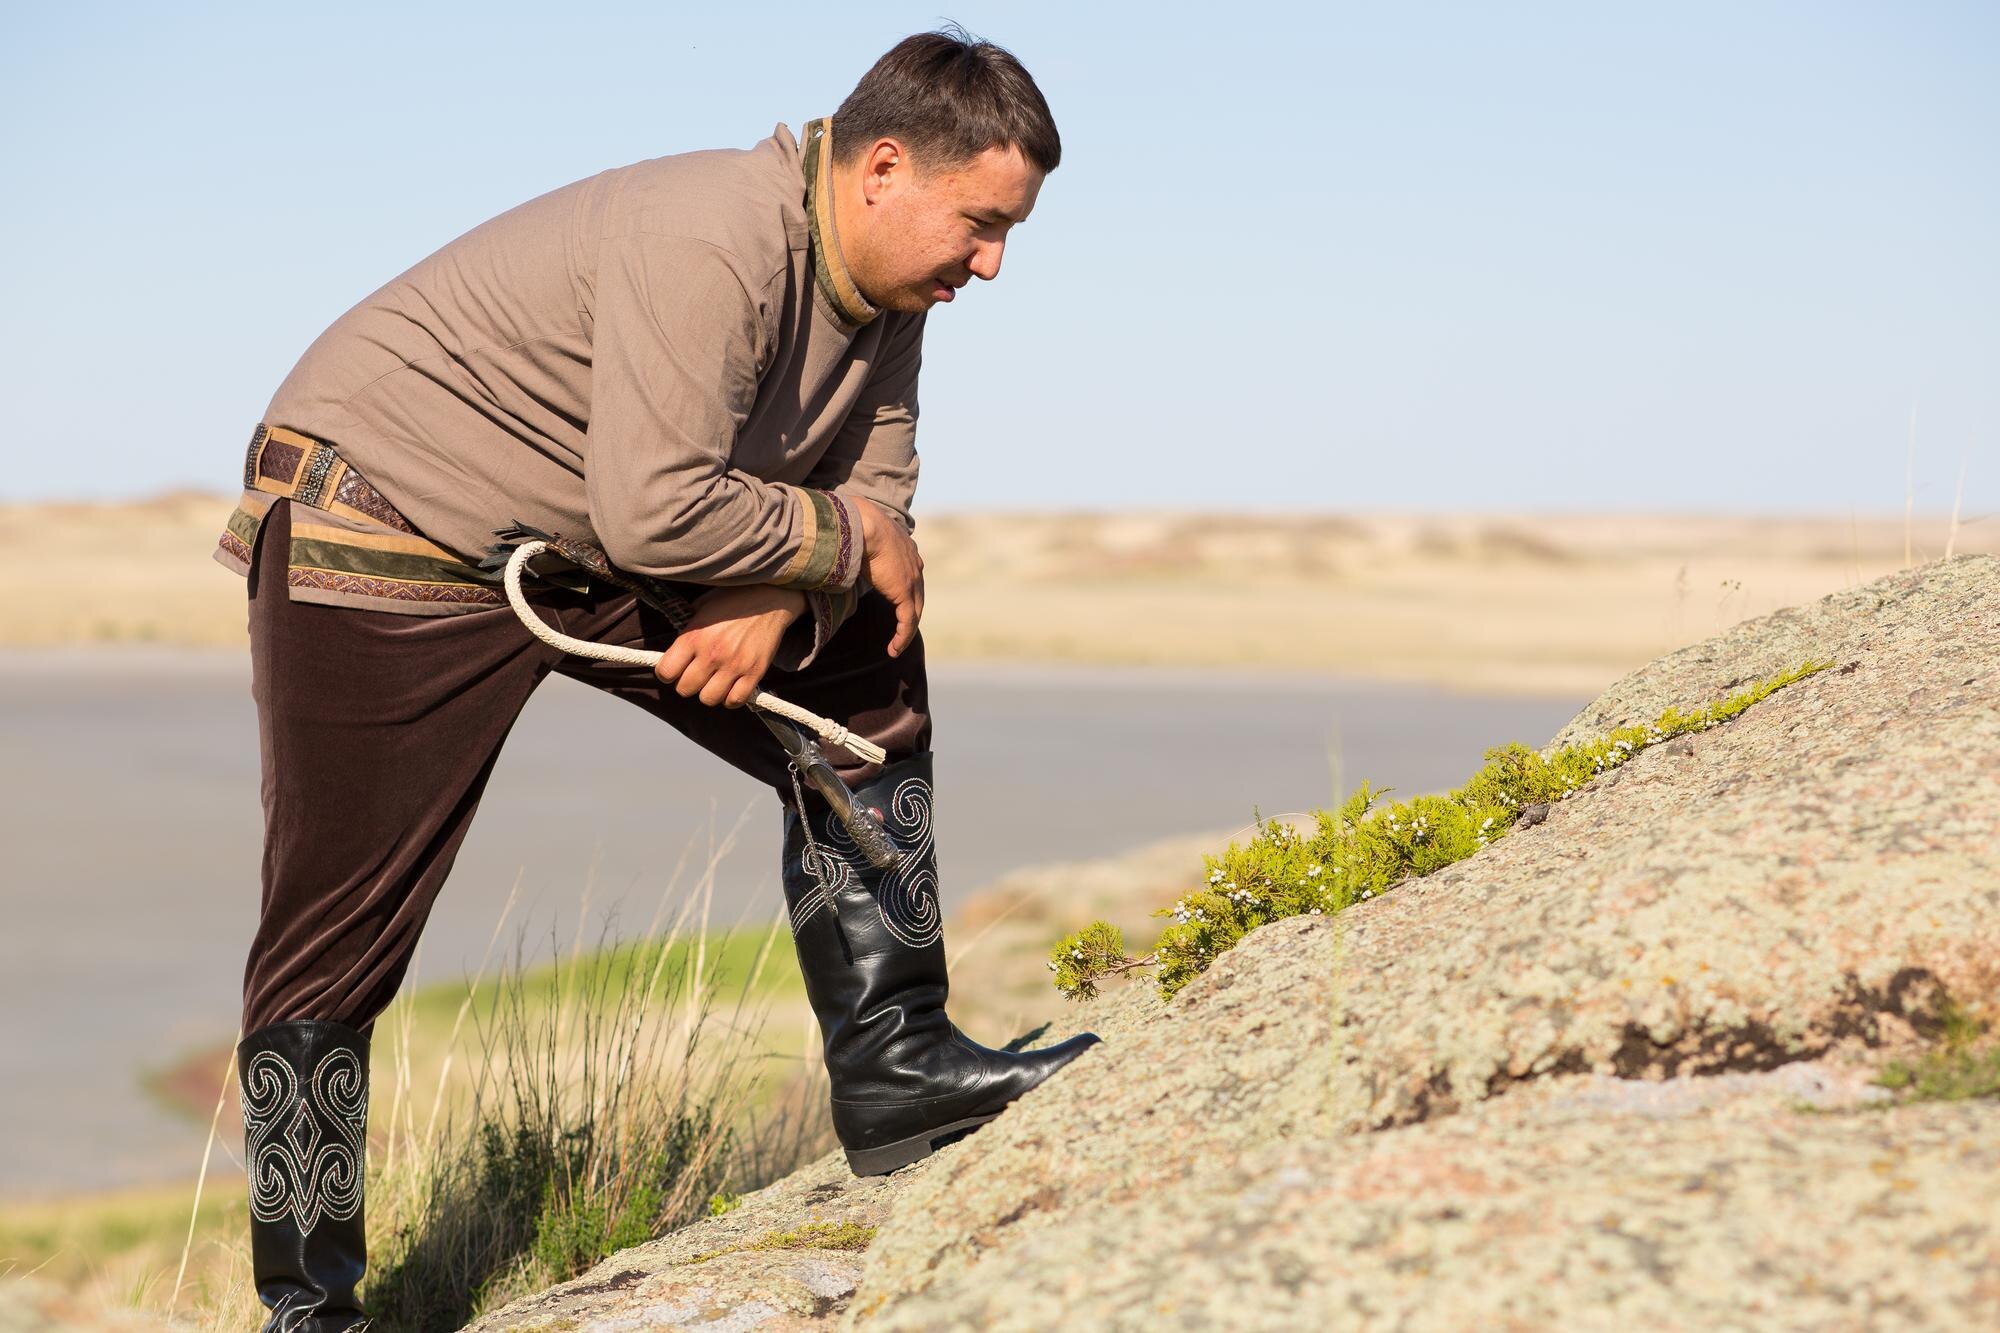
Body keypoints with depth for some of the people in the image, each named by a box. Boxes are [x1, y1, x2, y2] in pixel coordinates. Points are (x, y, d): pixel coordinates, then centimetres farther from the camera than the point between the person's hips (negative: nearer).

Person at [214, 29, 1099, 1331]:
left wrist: (773, 601, -19)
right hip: (386, 522, -9)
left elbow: (874, 493, 1)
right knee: (335, 942, -7)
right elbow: (656, 510, -34)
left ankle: (892, 1071, 9)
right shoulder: (712, 244, -30)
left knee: (868, 702, 5)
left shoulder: (883, 293, -1)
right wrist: (843, 542, -19)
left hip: (588, 548, 9)